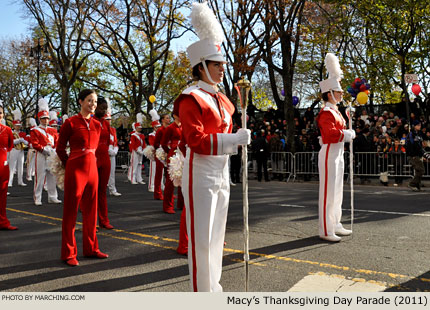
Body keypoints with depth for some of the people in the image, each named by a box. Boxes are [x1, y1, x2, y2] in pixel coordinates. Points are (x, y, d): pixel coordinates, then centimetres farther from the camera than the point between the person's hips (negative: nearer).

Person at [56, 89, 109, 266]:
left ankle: (91, 249, 24)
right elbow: (60, 149, 0)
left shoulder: (97, 125, 10)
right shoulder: (70, 123, -6)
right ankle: (69, 253, 10)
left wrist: (90, 162, 14)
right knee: (71, 212, 2)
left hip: (92, 169, 6)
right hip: (75, 170, -6)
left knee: (90, 210, 12)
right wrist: (70, 166, 5)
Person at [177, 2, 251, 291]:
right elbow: (196, 141, -21)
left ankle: (214, 286, 30)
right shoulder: (191, 98, -12)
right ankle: (202, 291, 9)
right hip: (201, 176, -9)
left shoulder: (221, 99, 14)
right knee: (201, 239, -2)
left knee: (217, 235, 16)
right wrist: (234, 139, -24)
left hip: (222, 174, 9)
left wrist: (238, 139, 4)